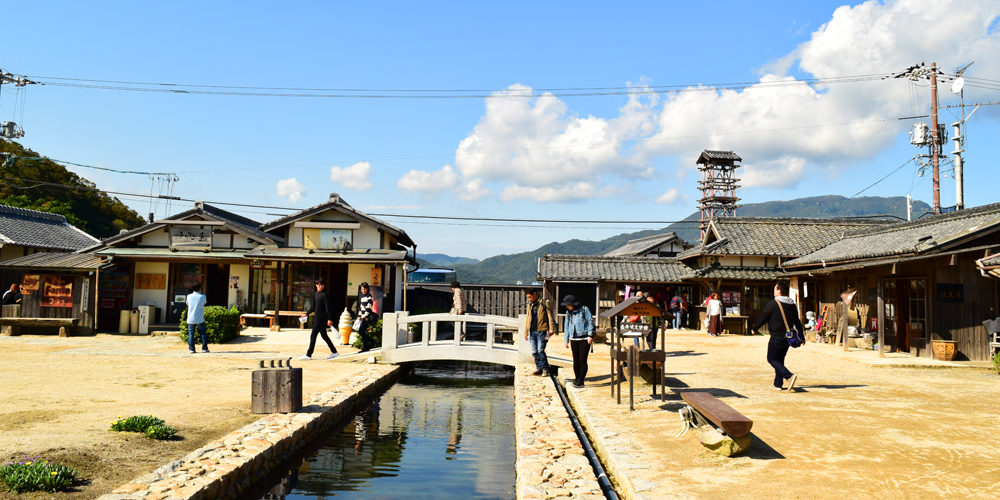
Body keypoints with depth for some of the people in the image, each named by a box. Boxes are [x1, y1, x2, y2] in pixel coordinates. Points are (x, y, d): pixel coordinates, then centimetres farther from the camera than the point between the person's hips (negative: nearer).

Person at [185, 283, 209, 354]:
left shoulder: (189, 296, -1)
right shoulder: (203, 296, -5)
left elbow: (187, 304, 15)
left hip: (191, 319, 1)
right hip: (200, 319, -1)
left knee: (191, 334, 6)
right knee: (203, 333, 9)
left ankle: (191, 349, 2)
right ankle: (204, 348, 8)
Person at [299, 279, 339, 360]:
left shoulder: (325, 295, -11)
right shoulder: (316, 294, 14)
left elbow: (328, 307, -16)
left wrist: (329, 319, -20)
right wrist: (307, 313, 24)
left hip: (321, 319, -9)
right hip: (317, 318, 9)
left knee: (313, 336, -7)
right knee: (324, 336, 14)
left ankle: (308, 355, -1)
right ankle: (334, 352, 23)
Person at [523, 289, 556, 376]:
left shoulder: (544, 302, -1)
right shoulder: (530, 305, 16)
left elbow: (550, 316, -4)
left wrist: (552, 329, -11)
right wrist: (526, 332, 19)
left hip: (542, 331, -6)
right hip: (532, 332, 6)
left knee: (540, 351, -11)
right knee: (534, 352, 5)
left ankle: (545, 369, 3)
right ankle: (539, 368, 15)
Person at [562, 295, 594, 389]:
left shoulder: (584, 309, -5)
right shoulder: (568, 312, 9)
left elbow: (590, 322, -3)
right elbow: (566, 326, 15)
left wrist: (590, 335, -9)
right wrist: (566, 340, 14)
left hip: (584, 339, -5)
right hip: (574, 339, 5)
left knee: (582, 360, -6)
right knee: (576, 360, 6)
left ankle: (581, 381, 0)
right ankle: (577, 378, 19)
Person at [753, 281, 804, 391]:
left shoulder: (773, 304, -13)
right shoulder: (792, 305, 10)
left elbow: (763, 318, -8)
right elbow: (797, 322, 16)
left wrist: (754, 329, 7)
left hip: (777, 337, -7)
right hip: (788, 337, 7)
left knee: (772, 358, 0)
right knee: (780, 359, 16)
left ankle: (789, 376, -19)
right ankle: (778, 384, 18)